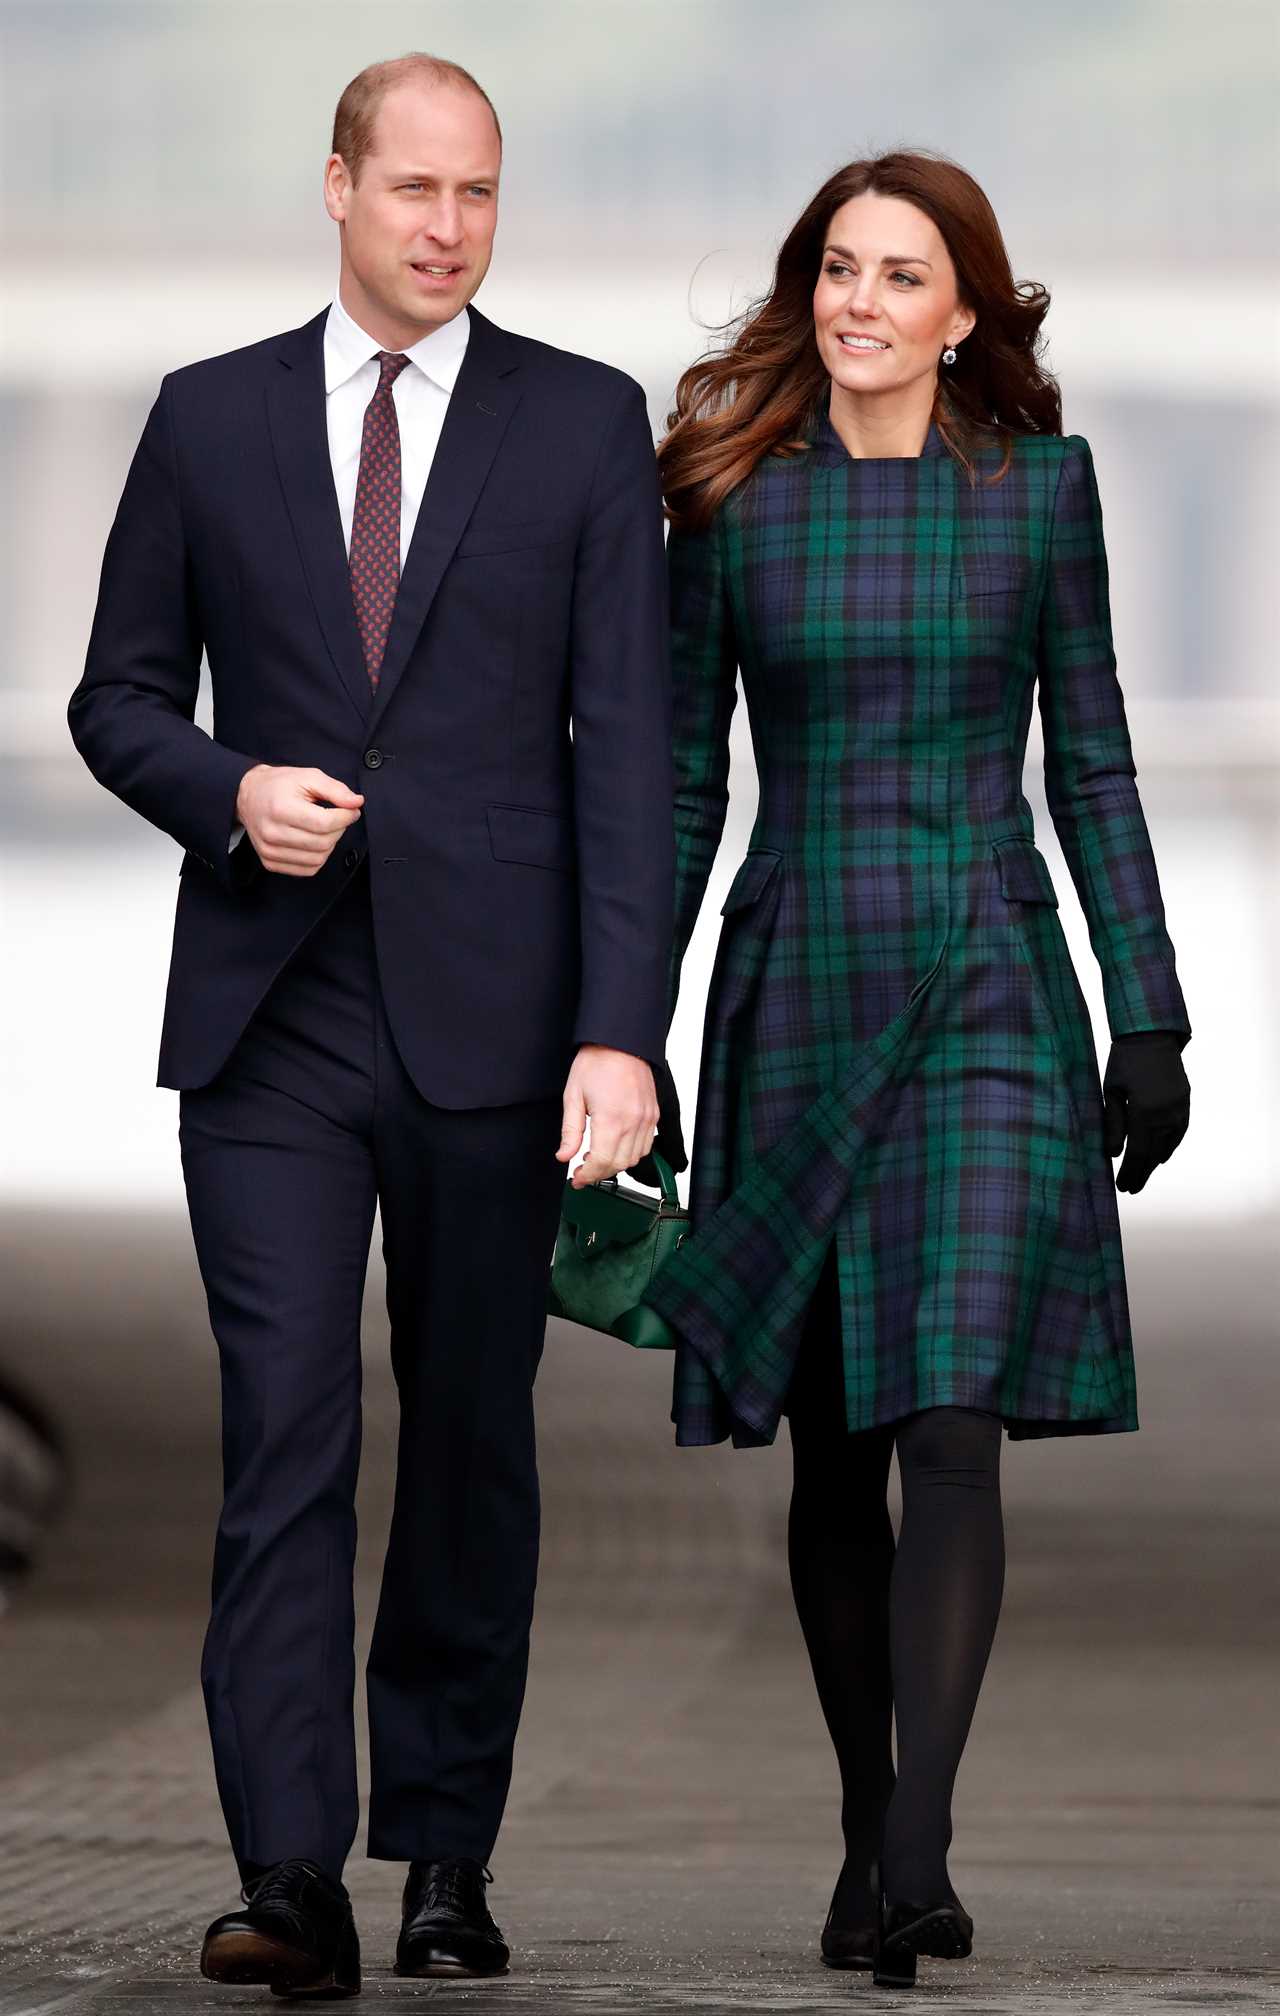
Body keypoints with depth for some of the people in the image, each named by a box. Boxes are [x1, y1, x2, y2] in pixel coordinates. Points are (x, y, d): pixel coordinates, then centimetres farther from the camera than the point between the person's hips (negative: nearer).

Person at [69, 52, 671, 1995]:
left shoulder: (585, 427, 4)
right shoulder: (211, 420, 8)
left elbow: (627, 744, -3)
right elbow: (120, 696, 14)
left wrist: (622, 1028, -12)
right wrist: (228, 792, -9)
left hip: (488, 1012, 0)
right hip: (270, 1013, 0)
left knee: (472, 1437, 7)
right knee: (287, 1433, -9)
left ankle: (446, 1852, 18)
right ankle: (291, 1876, -14)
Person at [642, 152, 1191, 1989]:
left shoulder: (1038, 489, 3)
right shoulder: (732, 501, 4)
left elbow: (1092, 767, 6)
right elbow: (681, 783, 8)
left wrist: (1150, 1018, 2)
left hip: (987, 995, -1)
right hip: (798, 991, 1)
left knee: (954, 1420, -14)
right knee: (834, 1442, 6)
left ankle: (919, 1857, -18)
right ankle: (867, 1837, 17)